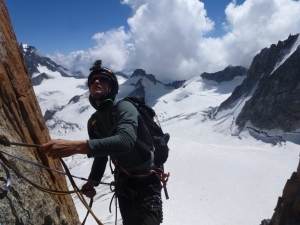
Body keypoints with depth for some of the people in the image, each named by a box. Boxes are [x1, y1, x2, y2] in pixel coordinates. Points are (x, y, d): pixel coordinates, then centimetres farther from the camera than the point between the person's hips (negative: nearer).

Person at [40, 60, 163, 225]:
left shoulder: (123, 107, -19)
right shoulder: (93, 122, 4)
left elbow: (125, 141, -39)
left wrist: (77, 146, -49)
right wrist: (93, 181, -6)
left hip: (146, 184, -6)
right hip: (124, 186, 7)